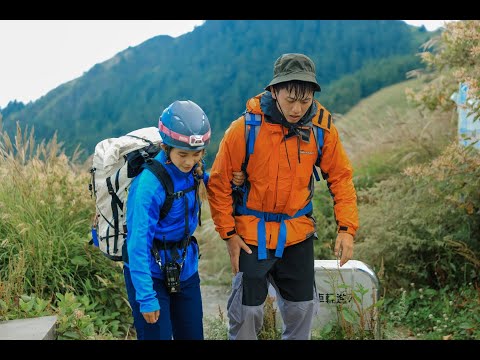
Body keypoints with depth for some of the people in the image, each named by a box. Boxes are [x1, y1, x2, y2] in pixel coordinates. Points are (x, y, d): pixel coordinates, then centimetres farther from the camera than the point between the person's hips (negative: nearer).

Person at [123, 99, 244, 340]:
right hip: (151, 273, -6)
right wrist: (146, 298, -23)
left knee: (192, 335, 14)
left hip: (185, 269, 7)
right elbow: (138, 244, -23)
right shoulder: (150, 184, -25)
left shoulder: (193, 170, -5)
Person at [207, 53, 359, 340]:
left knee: (303, 306, 12)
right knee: (248, 308, 2)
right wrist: (228, 233, -9)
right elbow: (219, 183, -9)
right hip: (252, 233, -2)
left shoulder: (322, 126, -10)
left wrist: (347, 227, -8)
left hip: (298, 232, 3)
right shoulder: (245, 128, -18)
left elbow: (341, 177, 0)